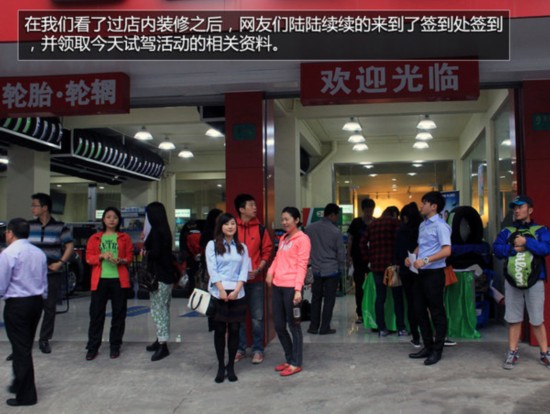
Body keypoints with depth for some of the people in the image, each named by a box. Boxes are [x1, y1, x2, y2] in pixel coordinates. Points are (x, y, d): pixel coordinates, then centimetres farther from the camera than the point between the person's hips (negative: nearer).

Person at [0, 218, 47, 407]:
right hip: (36, 301, 7)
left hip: (17, 304, -7)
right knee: (26, 346, 20)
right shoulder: (39, 253, 6)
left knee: (20, 348, 2)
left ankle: (26, 395, 10)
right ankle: (21, 384, 35)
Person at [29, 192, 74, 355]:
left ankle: (44, 339, 17)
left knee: (50, 307, 5)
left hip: (52, 274, -1)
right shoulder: (29, 225, 5)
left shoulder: (60, 227, -2)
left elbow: (70, 246, 1)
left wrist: (60, 263, -9)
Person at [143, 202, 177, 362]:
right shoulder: (165, 231, 11)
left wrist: (146, 252, -4)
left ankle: (162, 345, -5)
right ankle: (161, 339, 27)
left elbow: (155, 253, -23)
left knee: (157, 309, -6)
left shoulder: (156, 232, -16)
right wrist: (147, 244, 9)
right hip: (167, 275, 10)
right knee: (163, 308, 16)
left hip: (159, 276, -10)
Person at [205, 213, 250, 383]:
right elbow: (212, 270, -5)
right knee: (219, 330, 2)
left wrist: (236, 290, -9)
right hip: (218, 293, -2)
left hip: (237, 294, 2)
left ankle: (231, 367, 14)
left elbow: (244, 271, 4)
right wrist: (222, 290, -13)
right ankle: (220, 367, 11)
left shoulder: (242, 247, 11)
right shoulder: (212, 245, 3)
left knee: (234, 330, 4)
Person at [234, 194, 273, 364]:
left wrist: (258, 270, -8)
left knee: (257, 317, 5)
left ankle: (257, 350, 17)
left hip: (255, 280, 0)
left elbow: (267, 251, 4)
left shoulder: (260, 229, 2)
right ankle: (240, 349, 22)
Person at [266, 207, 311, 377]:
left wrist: (298, 289, -18)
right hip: (277, 286, 8)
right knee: (279, 326, 12)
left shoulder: (302, 239, -5)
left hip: (291, 287, -7)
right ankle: (289, 359, 27)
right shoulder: (283, 238, 19)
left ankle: (296, 363, 12)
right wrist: (270, 272, 3)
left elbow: (302, 265, -11)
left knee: (293, 325, 2)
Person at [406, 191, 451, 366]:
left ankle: (437, 350, 11)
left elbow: (447, 250, -21)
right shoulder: (423, 225, 14)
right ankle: (427, 346, 24)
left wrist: (425, 260, -27)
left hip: (434, 273, -9)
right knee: (420, 310, 13)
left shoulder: (440, 225, -12)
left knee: (437, 312, 1)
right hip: (421, 273, 9)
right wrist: (411, 257, 6)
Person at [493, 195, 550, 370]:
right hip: (512, 281, 3)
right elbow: (497, 249, -3)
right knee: (514, 319, 7)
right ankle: (512, 353, 14)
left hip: (534, 281, -2)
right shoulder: (507, 232, 11)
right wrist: (513, 249, -15)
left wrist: (526, 242, -17)